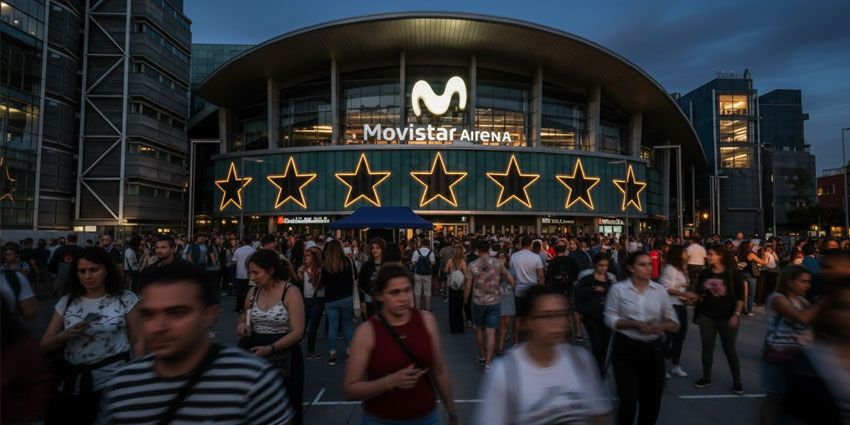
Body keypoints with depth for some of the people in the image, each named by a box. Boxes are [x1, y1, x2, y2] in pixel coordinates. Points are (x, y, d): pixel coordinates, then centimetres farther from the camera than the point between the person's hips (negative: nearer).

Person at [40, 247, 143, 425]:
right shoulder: (66, 302, 4)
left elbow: (137, 341, -5)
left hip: (113, 383, -3)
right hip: (71, 385, 4)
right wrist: (65, 335, -14)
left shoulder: (126, 299, -6)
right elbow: (45, 345, 7)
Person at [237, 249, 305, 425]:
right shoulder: (253, 292, 3)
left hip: (283, 358, -5)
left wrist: (270, 348, -26)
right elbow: (244, 320, 17)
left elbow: (298, 332, -17)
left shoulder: (291, 292, -14)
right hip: (256, 355, 5)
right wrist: (241, 326, -6)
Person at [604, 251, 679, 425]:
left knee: (652, 403, 14)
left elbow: (674, 323, 5)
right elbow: (610, 319, -6)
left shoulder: (660, 290, 3)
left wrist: (662, 326, -16)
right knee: (629, 403, -3)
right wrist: (635, 324, -19)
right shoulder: (618, 289, -5)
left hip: (653, 350, 3)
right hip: (626, 349, -3)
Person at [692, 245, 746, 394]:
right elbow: (698, 294, 10)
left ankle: (737, 381, 22)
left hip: (727, 317, -3)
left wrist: (736, 314, -13)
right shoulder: (704, 274, 2)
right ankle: (706, 377, 22)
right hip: (707, 316, 4)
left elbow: (740, 296, -8)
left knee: (730, 349, 6)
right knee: (707, 348, 9)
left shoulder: (733, 273, -9)